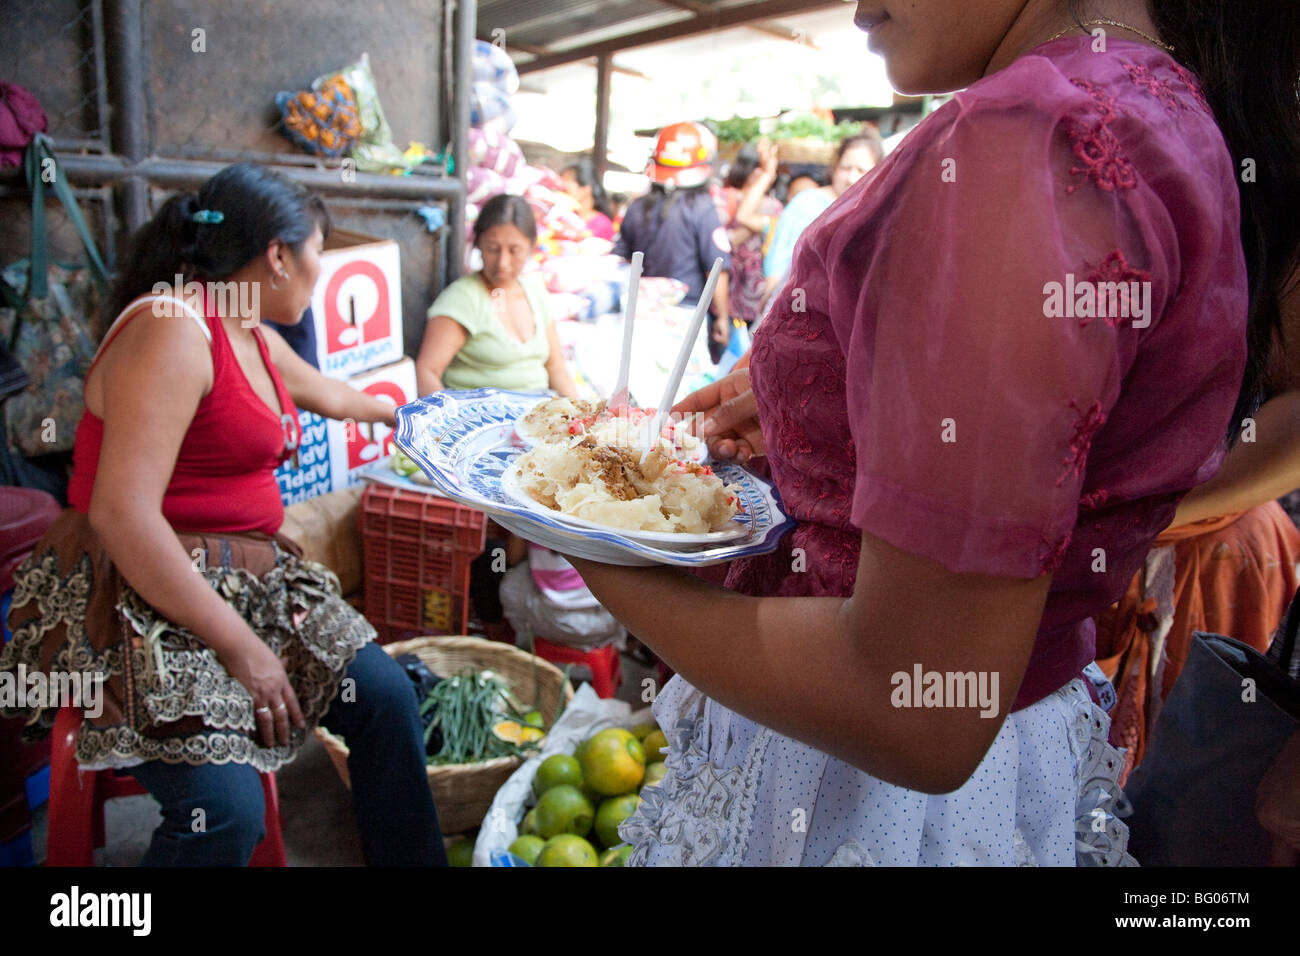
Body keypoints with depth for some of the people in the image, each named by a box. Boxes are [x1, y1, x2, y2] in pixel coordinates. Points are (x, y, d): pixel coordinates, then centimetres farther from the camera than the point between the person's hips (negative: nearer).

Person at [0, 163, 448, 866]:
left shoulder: (252, 337, 11)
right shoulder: (173, 330, -18)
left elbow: (328, 394, 34)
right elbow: (121, 513, -25)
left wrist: (398, 414, 52)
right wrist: (239, 645, -22)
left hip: (242, 576, 9)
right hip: (141, 596, -9)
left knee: (383, 695, -2)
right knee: (226, 810, -24)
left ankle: (413, 860, 14)